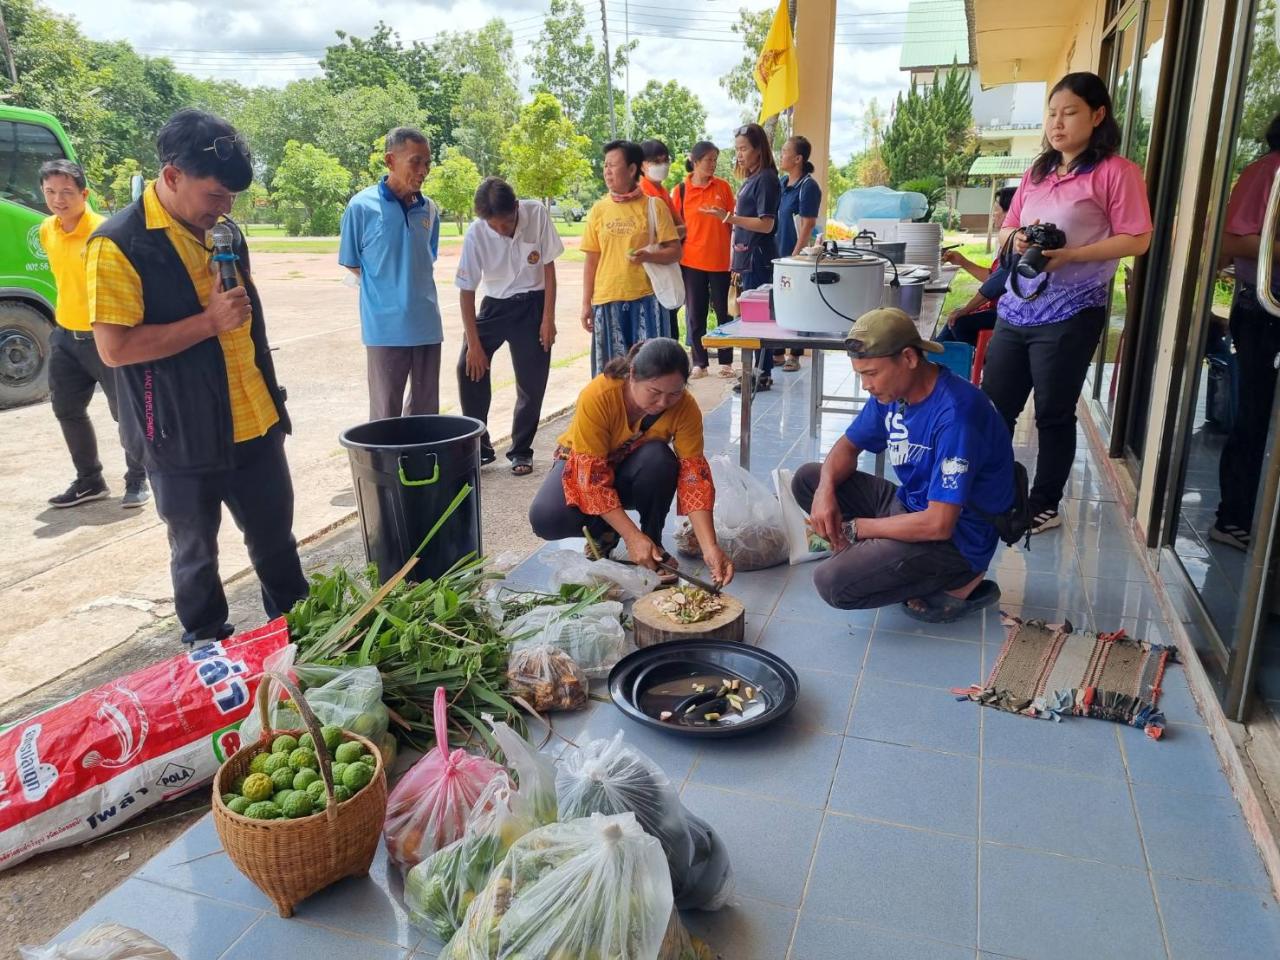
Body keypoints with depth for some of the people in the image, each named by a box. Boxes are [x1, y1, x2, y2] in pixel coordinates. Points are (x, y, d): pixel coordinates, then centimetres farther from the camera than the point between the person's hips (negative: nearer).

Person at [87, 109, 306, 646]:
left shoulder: (223, 230, 7)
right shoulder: (118, 245, -14)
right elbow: (114, 348, -19)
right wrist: (209, 322, -22)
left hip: (254, 423, 6)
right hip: (184, 436, -6)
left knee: (276, 538, 17)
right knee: (195, 554, 12)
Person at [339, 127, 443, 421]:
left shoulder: (429, 209, 5)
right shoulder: (362, 206, -8)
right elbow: (352, 264, 2)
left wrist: (415, 288, 9)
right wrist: (389, 290, 4)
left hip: (427, 324, 5)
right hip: (386, 326, -4)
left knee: (426, 410, 12)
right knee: (386, 413, 2)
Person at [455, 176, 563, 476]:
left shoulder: (537, 214, -19)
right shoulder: (476, 234, -18)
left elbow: (549, 268, -8)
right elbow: (466, 290, -11)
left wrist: (548, 319, -10)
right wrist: (473, 343, -12)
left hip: (532, 304, -1)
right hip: (494, 304, 1)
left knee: (532, 380, -2)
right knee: (469, 368, -9)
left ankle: (521, 451, 14)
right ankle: (479, 448, 6)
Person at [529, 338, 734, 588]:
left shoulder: (686, 407, -26)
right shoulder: (597, 397, -34)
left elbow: (695, 476, -27)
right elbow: (593, 477, -32)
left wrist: (710, 547, -38)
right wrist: (632, 536, -39)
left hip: (634, 470, 1)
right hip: (584, 465, -1)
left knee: (659, 459, -35)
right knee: (546, 519, -31)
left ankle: (654, 544, -11)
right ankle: (604, 532, 1)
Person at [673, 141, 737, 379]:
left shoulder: (723, 187, 2)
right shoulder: (680, 191, 0)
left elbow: (732, 223, 8)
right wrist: (676, 259, 0)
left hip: (720, 260, 0)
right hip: (692, 261, 0)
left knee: (723, 311, 6)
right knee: (695, 314, 6)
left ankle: (726, 361, 17)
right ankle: (699, 363, 16)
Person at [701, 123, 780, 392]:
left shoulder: (766, 179, -11)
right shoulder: (751, 179, 14)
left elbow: (766, 224, -18)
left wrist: (729, 218, -23)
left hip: (758, 259, -9)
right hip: (747, 258, 9)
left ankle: (763, 374, 1)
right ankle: (759, 370, 19)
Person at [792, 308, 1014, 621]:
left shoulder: (954, 414, -30)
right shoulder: (891, 391, -4)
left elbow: (938, 524, -31)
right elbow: (848, 445, 10)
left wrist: (856, 528, -18)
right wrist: (826, 489, -13)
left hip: (954, 538, -8)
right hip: (908, 505, 9)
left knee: (833, 582, -24)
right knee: (807, 479, 3)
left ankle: (956, 582, -6)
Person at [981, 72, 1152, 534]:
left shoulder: (1115, 171, -5)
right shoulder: (1037, 172, 16)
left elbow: (1137, 239, -10)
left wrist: (1070, 255, -20)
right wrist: (1017, 239, -6)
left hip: (1070, 314, -6)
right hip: (1016, 308, 7)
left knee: (1053, 414, 4)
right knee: (993, 405, 9)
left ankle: (1044, 506, 17)